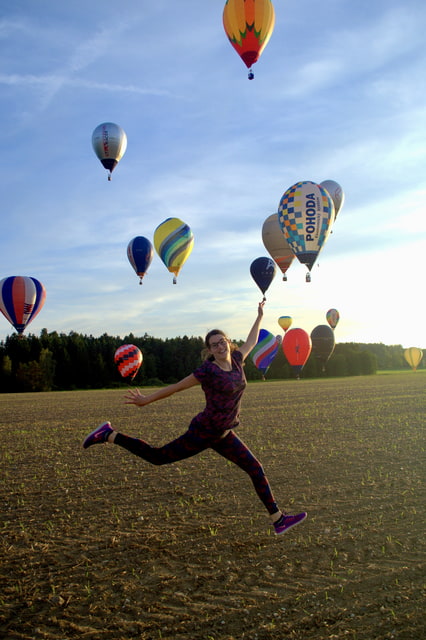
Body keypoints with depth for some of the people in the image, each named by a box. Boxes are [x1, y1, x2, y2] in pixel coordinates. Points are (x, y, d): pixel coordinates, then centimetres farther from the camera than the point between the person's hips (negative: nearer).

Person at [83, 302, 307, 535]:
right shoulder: (208, 370, -16)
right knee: (157, 457, 1)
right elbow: (176, 387, -11)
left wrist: (259, 317, 32)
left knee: (256, 470, 8)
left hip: (223, 435, 7)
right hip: (203, 432, -7)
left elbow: (251, 342, 25)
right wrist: (146, 400, -7)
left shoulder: (236, 360, 4)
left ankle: (278, 519, 17)